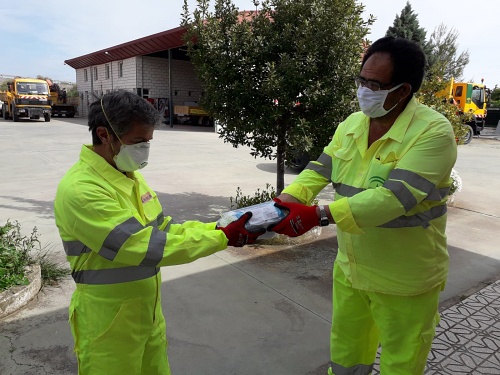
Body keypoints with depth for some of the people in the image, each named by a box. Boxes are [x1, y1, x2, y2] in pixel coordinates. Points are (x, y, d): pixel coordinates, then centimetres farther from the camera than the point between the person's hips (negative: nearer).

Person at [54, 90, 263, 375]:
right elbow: (146, 247, -30)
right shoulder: (80, 189, -26)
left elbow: (164, 228, 4)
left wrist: (220, 228, -9)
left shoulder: (129, 175, 3)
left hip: (148, 311, 8)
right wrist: (224, 237, -26)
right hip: (110, 323, -7)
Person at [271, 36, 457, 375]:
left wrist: (319, 215, -37)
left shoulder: (433, 131, -21)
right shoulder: (351, 125, 0)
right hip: (350, 267, 6)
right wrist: (282, 204, -21)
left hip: (403, 280, -5)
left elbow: (395, 196, -31)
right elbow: (318, 171, -3)